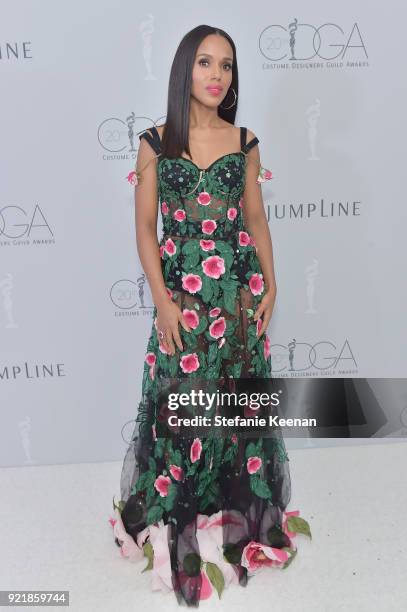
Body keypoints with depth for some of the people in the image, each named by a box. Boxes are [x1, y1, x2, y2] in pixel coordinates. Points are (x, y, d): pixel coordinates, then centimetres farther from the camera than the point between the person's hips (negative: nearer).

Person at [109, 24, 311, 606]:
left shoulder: (244, 141, 7)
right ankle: (178, 521, 29)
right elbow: (145, 228, -1)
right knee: (181, 402, 4)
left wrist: (270, 285, 0)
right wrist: (162, 300, -9)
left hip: (240, 291, 2)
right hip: (182, 293, -2)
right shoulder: (156, 141, 1)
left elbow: (256, 219, 10)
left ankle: (239, 512, 32)